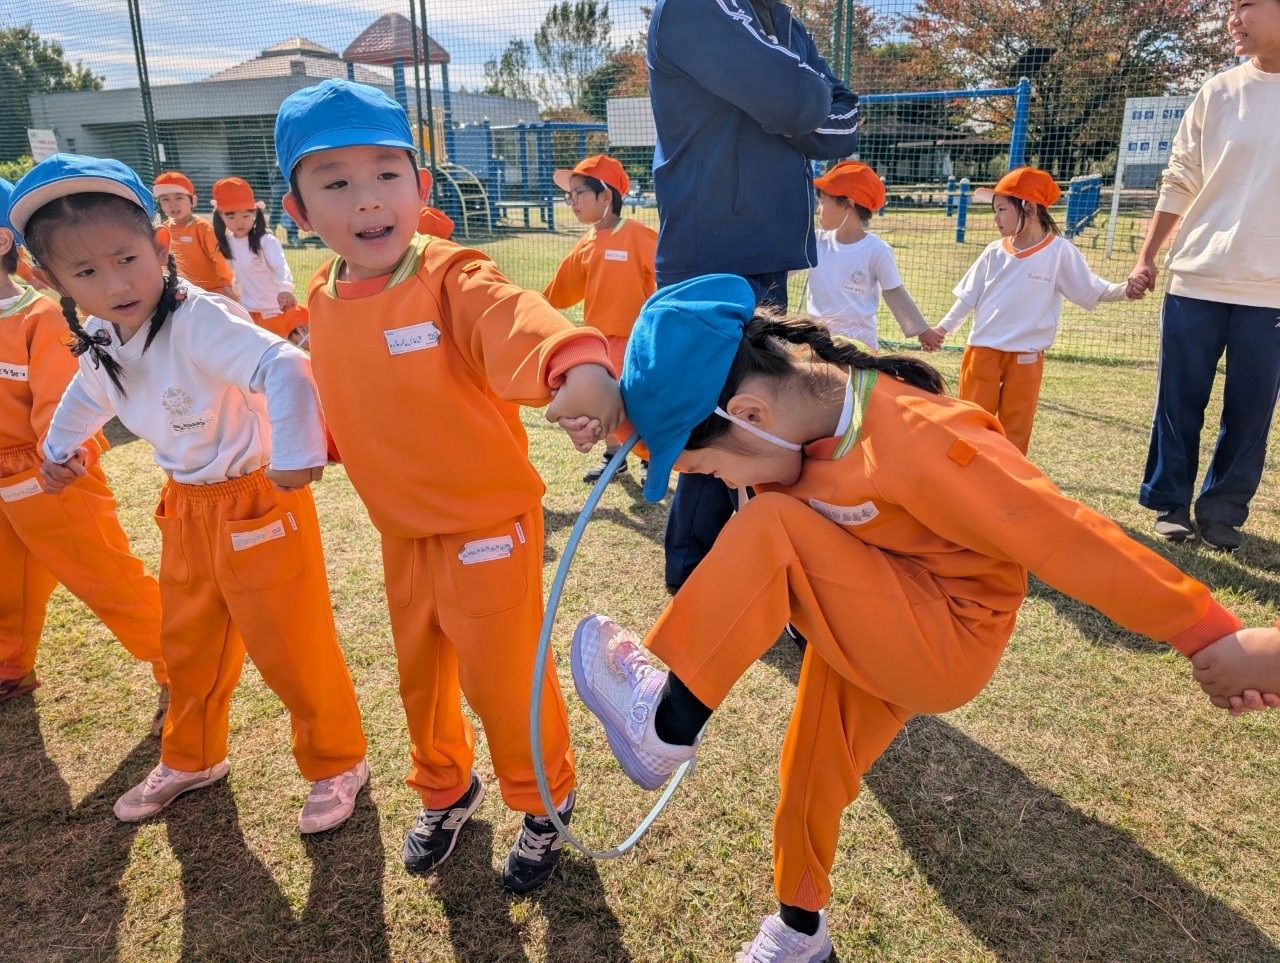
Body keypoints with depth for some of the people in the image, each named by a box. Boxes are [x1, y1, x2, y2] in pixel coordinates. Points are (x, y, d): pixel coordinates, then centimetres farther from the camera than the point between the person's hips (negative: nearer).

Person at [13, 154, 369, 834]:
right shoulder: (98, 342, 1)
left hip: (257, 500, -8)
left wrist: (295, 457, -44)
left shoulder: (200, 321, -25)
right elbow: (87, 394, 24)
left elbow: (285, 369, -38)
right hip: (186, 506, 8)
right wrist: (58, 450, 34)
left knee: (290, 650, 2)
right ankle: (191, 759, 45)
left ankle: (336, 763, 25)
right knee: (187, 648, 22)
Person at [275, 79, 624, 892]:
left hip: (490, 521, -6)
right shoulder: (322, 299, 0)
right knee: (420, 675, 23)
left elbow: (515, 321, -45)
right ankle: (447, 789, 51)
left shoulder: (452, 278, -21)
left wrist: (579, 367, -65)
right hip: (402, 531, 7)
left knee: (503, 678, 7)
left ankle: (545, 802, 36)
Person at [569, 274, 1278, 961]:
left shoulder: (912, 440, -31)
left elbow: (1056, 532, -28)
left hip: (946, 644, -8)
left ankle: (667, 722, -15)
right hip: (870, 631, 8)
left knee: (772, 527, -27)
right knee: (811, 772, 19)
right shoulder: (802, 408, -9)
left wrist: (1213, 637, -22)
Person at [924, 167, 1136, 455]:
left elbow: (1092, 290, -5)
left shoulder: (1060, 251, -6)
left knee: (1016, 430, 8)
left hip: (1026, 358, -2)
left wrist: (1124, 289, -23)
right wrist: (943, 328, 1)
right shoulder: (994, 252, 2)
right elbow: (969, 296, 8)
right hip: (983, 352, 2)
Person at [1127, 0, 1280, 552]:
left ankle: (1223, 513, 18)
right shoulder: (1218, 93, 6)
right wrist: (1146, 257, 3)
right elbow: (1179, 184, 9)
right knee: (1178, 404, 4)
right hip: (1195, 280, 1)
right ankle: (1170, 504, 18)